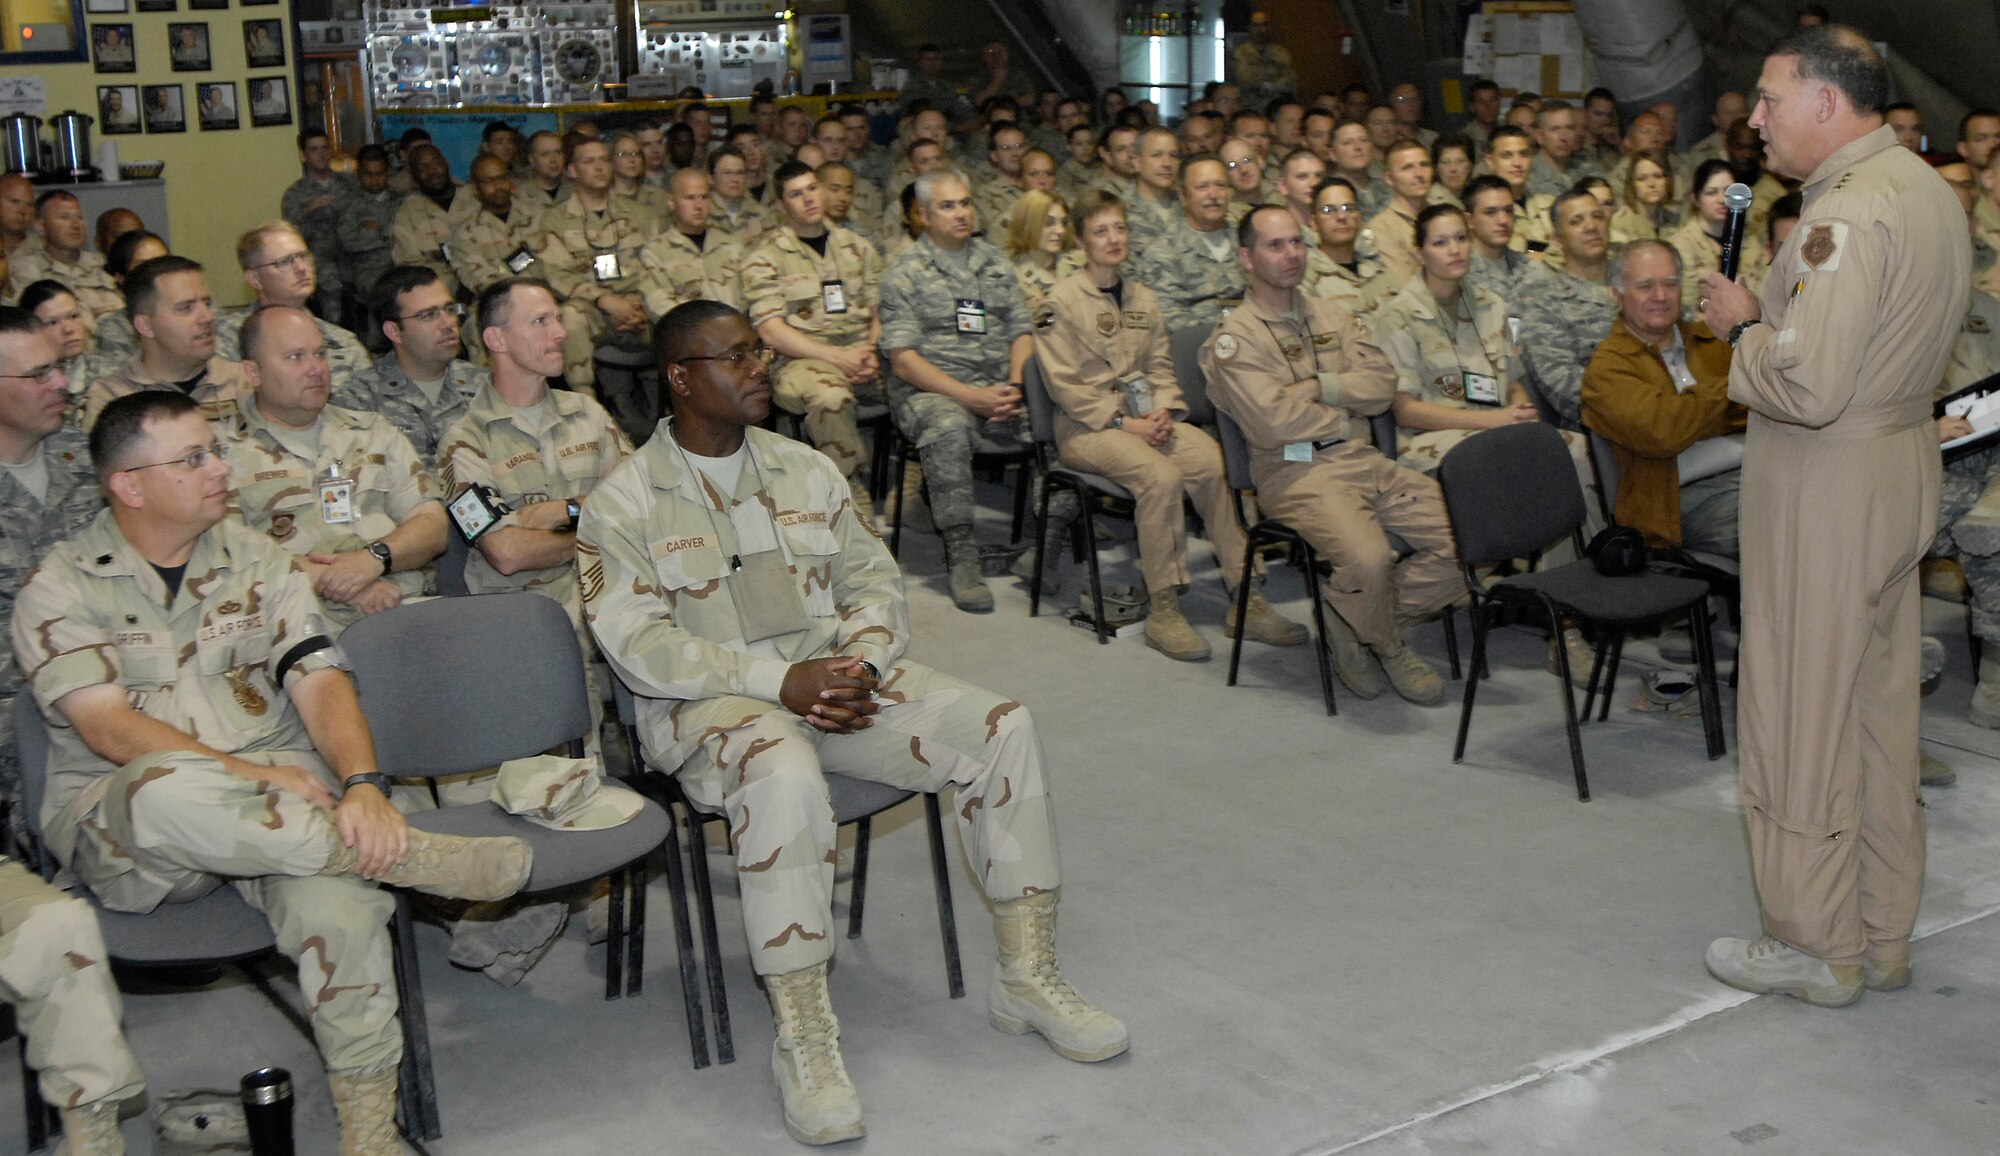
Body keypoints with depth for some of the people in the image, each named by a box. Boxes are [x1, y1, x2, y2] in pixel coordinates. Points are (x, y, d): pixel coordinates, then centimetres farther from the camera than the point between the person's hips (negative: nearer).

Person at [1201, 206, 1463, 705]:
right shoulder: (1235, 337, -1)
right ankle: (1389, 648, 0)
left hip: (1364, 459, 7)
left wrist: (1320, 388, -8)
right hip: (1296, 472, -7)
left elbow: (1382, 383, 7)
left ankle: (1356, 624, 3)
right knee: (1369, 557, -33)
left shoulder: (1331, 315, 20)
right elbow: (1272, 422, -14)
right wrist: (1345, 417, 0)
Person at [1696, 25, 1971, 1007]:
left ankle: (1817, 948, 13)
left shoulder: (1847, 214, -21)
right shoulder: (1927, 188, 11)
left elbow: (1810, 386, -28)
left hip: (1827, 491, -10)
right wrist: (1765, 318, 9)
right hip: (1901, 474, 10)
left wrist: (1740, 328, -11)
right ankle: (1881, 936, 26)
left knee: (1801, 716, 2)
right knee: (1880, 711, 15)